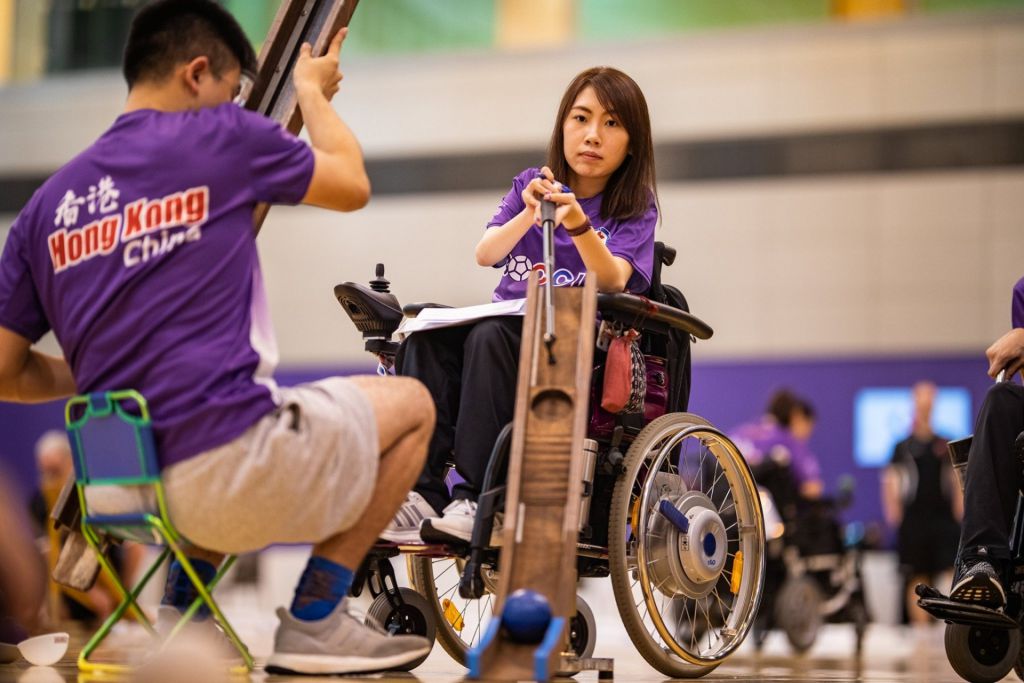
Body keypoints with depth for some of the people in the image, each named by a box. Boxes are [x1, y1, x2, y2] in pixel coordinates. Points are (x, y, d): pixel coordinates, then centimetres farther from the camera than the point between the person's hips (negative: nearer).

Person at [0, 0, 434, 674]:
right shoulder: (223, 138, -3)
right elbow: (352, 184, 13)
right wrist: (312, 91, 30)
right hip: (226, 476, -7)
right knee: (411, 404, 18)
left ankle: (179, 606, 19)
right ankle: (315, 621, 12)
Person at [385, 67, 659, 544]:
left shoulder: (635, 209, 4)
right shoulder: (532, 185, 15)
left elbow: (612, 281, -14)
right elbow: (486, 254, -1)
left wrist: (578, 226, -31)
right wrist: (528, 217, -19)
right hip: (509, 326, 4)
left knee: (489, 337, -35)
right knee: (425, 334, -27)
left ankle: (477, 499, -37)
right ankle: (422, 493, -35)